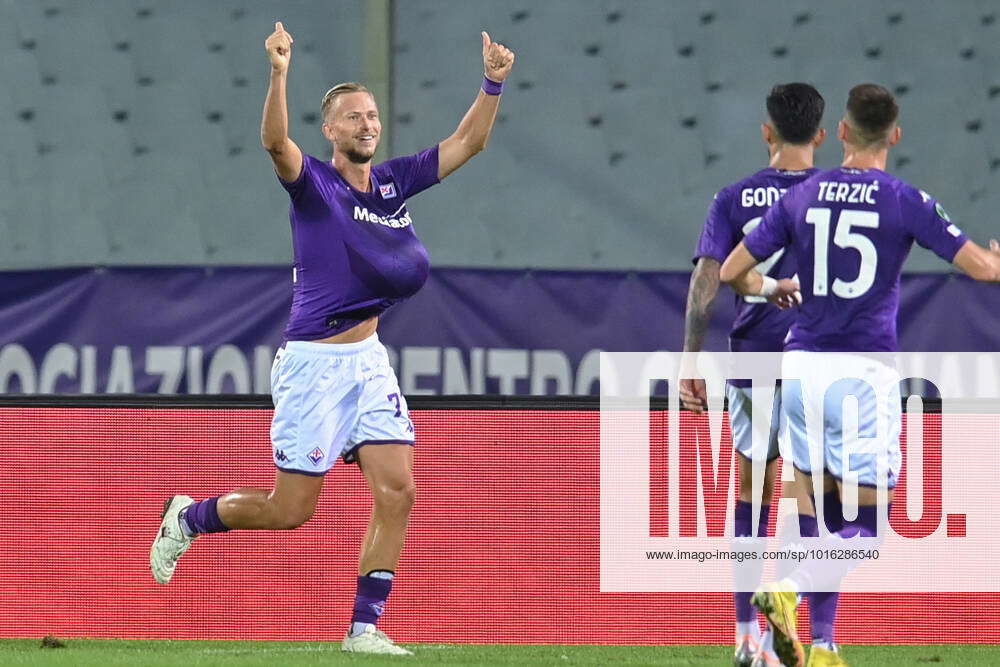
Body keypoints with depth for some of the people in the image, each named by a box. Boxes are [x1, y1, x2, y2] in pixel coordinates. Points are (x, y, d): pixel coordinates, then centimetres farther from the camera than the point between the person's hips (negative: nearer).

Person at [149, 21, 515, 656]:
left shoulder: (395, 180, 9)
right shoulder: (312, 181, -8)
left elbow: (467, 143, 11)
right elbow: (275, 141, -28)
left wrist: (493, 84, -5)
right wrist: (278, 74, -45)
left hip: (369, 360, 6)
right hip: (315, 363, -6)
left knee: (397, 490, -7)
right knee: (291, 509, -1)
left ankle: (365, 627, 0)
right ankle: (188, 518, 26)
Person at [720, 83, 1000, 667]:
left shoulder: (802, 197, 5)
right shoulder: (906, 202, -5)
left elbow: (732, 272, 7)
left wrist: (770, 288, 29)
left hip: (802, 367, 4)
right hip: (864, 372, -4)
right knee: (866, 524, 0)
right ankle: (790, 590, -24)